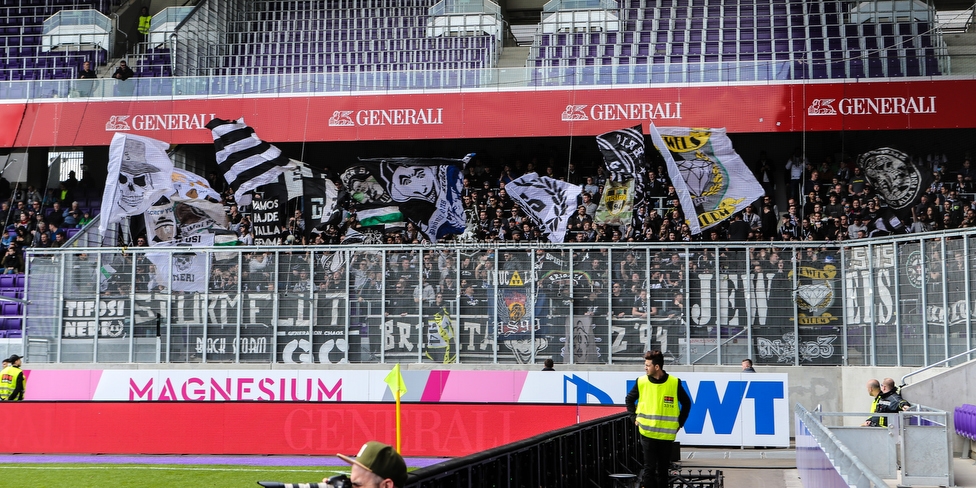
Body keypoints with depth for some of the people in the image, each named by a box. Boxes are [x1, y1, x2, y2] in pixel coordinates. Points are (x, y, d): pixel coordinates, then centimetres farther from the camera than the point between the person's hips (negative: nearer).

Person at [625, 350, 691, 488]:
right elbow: (629, 399, 14)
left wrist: (680, 423, 6)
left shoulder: (674, 383, -5)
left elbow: (686, 403, 9)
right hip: (647, 433, 0)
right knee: (649, 468, -3)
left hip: (667, 434, 0)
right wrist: (635, 417, 5)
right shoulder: (641, 382, -2)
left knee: (663, 469, 10)